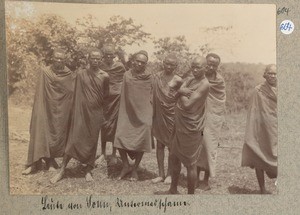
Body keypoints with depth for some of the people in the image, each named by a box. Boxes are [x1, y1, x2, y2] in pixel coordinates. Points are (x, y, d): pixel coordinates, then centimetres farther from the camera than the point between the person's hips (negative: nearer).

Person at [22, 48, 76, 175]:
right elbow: (40, 94, 0)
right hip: (45, 109, -1)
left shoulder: (70, 76, 0)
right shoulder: (45, 72, -1)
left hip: (61, 111, 1)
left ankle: (51, 161, 20)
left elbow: (74, 94, 2)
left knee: (57, 135, 5)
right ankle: (34, 163, 2)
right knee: (40, 133, -3)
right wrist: (39, 109, -5)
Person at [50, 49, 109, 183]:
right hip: (81, 111, 0)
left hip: (95, 114, 0)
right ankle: (62, 171, 5)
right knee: (73, 140, -3)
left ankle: (88, 171, 18)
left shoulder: (104, 76, -1)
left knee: (92, 142, 6)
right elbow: (77, 93, 7)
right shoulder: (80, 74, 1)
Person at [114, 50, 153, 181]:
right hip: (127, 112, 1)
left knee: (141, 140, -4)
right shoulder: (127, 75, 4)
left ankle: (135, 169, 16)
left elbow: (152, 97, 6)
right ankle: (126, 166, 10)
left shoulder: (149, 78, -1)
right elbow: (123, 95, 12)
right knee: (120, 137, -10)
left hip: (143, 113, -1)